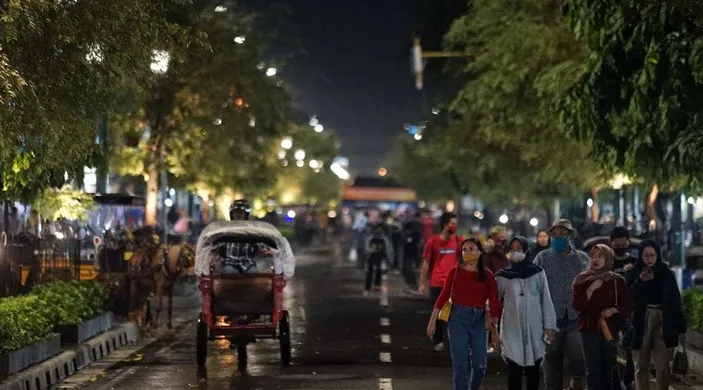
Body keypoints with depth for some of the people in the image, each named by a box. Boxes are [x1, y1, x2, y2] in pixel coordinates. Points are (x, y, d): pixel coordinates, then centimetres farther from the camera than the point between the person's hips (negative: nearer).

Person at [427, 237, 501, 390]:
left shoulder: (487, 275, 2)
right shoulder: (455, 271, -1)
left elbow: (494, 302, -1)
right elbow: (443, 296, -1)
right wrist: (432, 321, -3)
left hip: (479, 320, 1)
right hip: (458, 318, -1)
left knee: (480, 365, 3)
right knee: (460, 365, -3)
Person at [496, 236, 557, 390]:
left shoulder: (538, 273, 4)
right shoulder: (502, 276, 5)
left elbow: (546, 301, 4)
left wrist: (549, 326, -1)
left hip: (534, 329, 0)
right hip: (512, 331, 0)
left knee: (532, 372, 6)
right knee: (514, 372, -4)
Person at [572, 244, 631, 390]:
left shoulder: (617, 280, 3)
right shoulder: (581, 279, 4)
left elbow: (626, 306, 5)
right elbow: (577, 305, -6)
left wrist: (613, 310, -13)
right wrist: (591, 289, -16)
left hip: (610, 328, 0)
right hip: (589, 328, 0)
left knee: (609, 368, 2)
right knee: (593, 369, -5)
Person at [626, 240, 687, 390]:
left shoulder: (667, 274, 2)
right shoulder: (633, 274, 1)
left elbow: (675, 301, 3)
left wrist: (681, 328, -1)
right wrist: (639, 282, -19)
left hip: (663, 323, 0)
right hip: (641, 323, 1)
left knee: (663, 366, -3)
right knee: (641, 365, 7)